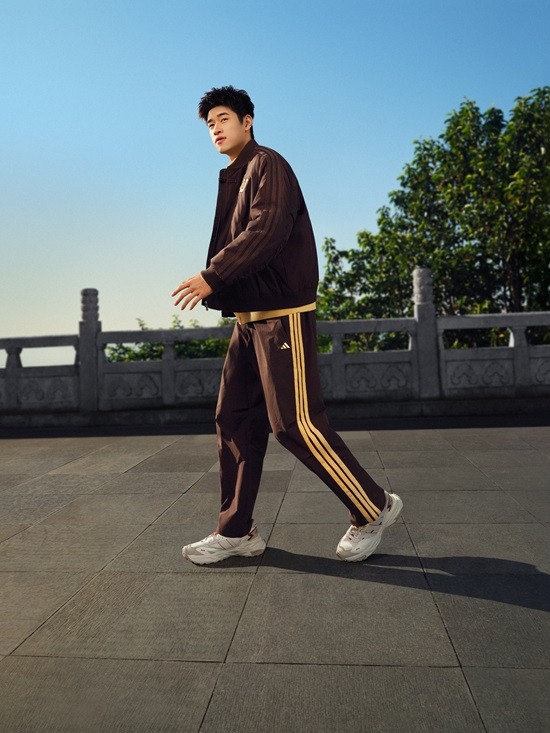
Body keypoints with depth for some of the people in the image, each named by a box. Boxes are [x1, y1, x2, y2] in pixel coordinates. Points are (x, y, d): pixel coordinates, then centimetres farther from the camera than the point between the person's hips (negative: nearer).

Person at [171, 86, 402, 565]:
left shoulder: (267, 165, -4)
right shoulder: (234, 178, 23)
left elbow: (267, 231, -19)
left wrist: (212, 277, -19)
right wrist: (215, 288, 4)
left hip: (282, 314, -9)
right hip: (249, 317, 10)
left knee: (295, 423, -9)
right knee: (234, 420, 7)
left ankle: (373, 509, 9)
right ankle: (236, 531, 16)